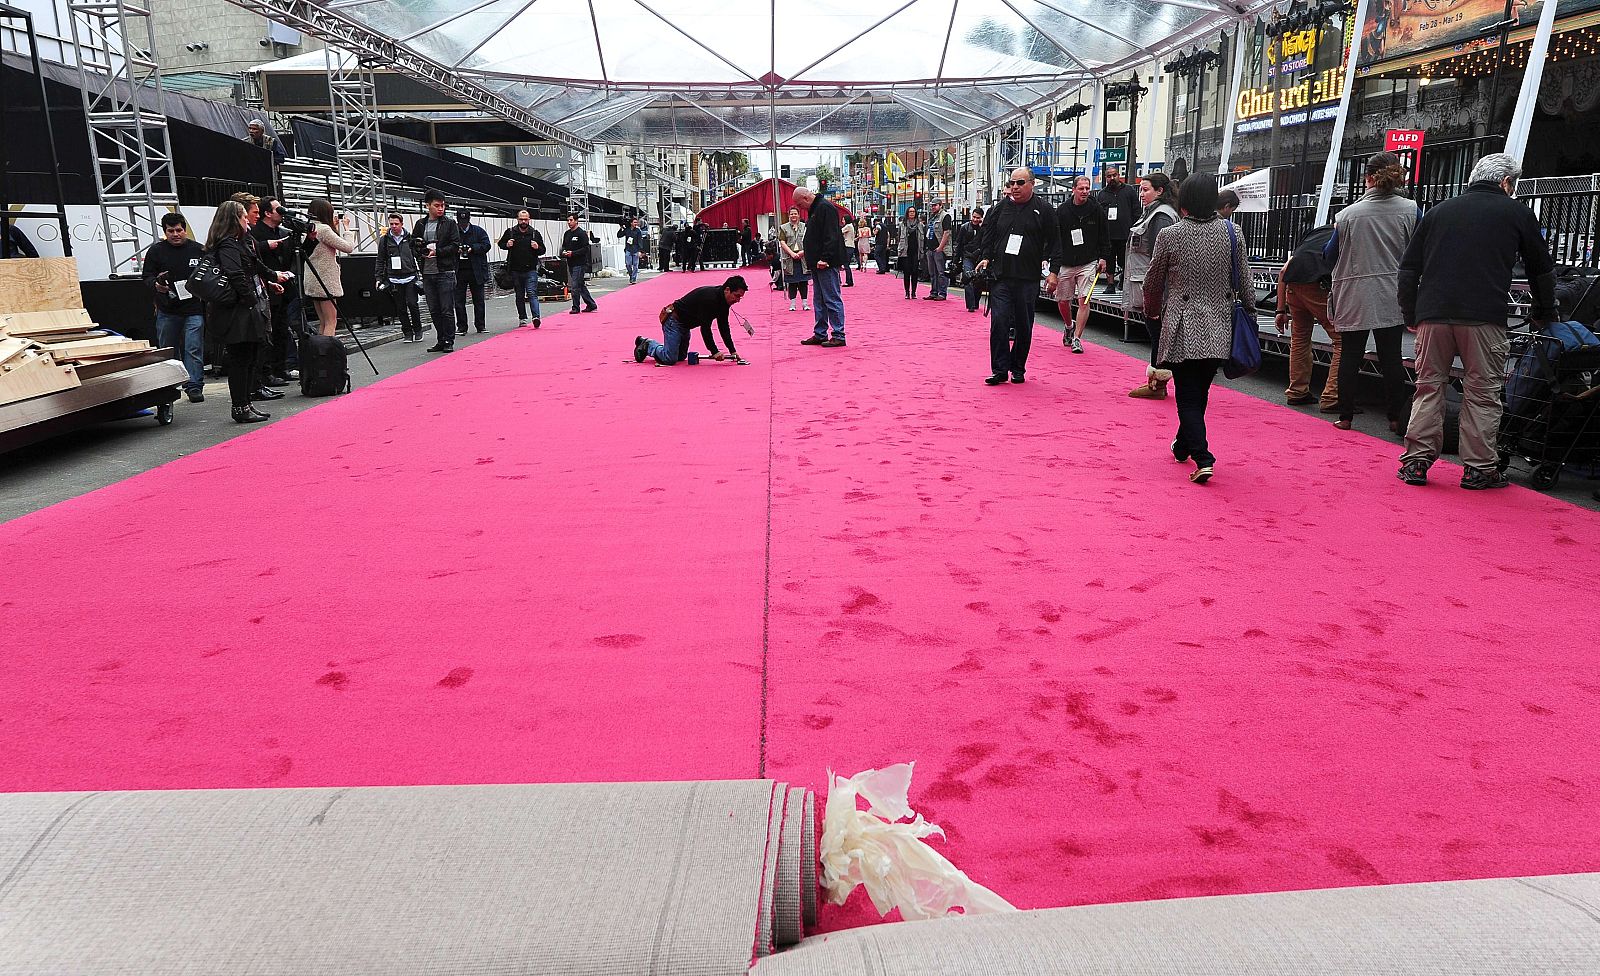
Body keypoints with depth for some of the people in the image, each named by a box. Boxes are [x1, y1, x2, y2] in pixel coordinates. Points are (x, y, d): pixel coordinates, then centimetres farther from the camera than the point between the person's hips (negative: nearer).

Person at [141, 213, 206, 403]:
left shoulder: (199, 250, 4)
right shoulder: (156, 251, 4)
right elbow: (146, 275, 7)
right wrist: (155, 284, -14)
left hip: (194, 309, -2)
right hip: (167, 310, 2)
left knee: (193, 348, -8)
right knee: (166, 349, 11)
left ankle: (194, 386, -5)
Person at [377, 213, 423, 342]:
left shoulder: (410, 238, 5)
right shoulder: (384, 240, 7)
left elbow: (418, 255, 9)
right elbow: (380, 260, 10)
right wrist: (379, 278, 5)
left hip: (410, 277, -1)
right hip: (394, 279, 1)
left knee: (412, 304, -8)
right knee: (401, 308, 3)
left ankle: (417, 330, 10)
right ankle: (407, 332, 13)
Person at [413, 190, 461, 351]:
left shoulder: (450, 224, 1)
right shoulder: (420, 224, 12)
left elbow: (455, 246, -5)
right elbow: (413, 245, 15)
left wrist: (437, 251, -14)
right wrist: (421, 252, -5)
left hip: (445, 272, -4)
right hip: (427, 273, 4)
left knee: (447, 310, -3)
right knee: (434, 310, 9)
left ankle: (449, 341, 5)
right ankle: (440, 341, 18)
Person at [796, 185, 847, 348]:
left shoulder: (825, 208, -14)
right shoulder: (814, 209, 18)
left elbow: (831, 236, -21)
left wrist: (825, 258, -25)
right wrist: (806, 251, 23)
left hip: (826, 263, -10)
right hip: (817, 263, 10)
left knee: (832, 299, -7)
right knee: (820, 301, 14)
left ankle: (838, 335, -3)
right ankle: (820, 334, 20)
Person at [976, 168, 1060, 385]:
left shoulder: (1044, 210, 3)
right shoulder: (1000, 208, 9)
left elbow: (1054, 243, 4)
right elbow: (988, 236, 15)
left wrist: (1053, 272, -3)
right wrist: (986, 257, -1)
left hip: (1028, 279, -1)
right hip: (1000, 276, 1)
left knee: (1024, 326, 6)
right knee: (999, 322, -9)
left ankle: (1018, 369, 19)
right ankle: (999, 369, -4)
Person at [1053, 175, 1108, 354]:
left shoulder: (1096, 209, 1)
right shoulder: (1062, 210, -1)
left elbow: (1103, 236, 8)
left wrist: (1103, 257, 2)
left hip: (1088, 263, -1)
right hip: (1065, 264, 1)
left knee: (1084, 300, -10)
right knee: (1062, 301, 9)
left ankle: (1076, 338, -3)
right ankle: (1069, 326, 39)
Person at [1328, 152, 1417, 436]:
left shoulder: (1349, 213, -6)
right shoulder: (1409, 210, -4)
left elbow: (1331, 253, 6)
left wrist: (1337, 229, 25)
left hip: (1353, 296, -1)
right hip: (1390, 297, 1)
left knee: (1350, 355, 7)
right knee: (1391, 356, 6)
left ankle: (1345, 416, 9)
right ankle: (1396, 418, 8)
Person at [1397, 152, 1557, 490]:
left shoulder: (1439, 211, 16)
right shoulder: (1517, 213, 10)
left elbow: (1409, 269, 14)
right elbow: (1542, 269, 18)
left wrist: (1410, 315, 20)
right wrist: (1545, 314, 31)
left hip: (1433, 314, 3)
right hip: (1484, 317, -3)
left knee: (1428, 386, 10)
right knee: (1482, 392, 4)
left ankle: (1416, 461, 7)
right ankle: (1479, 468, 6)